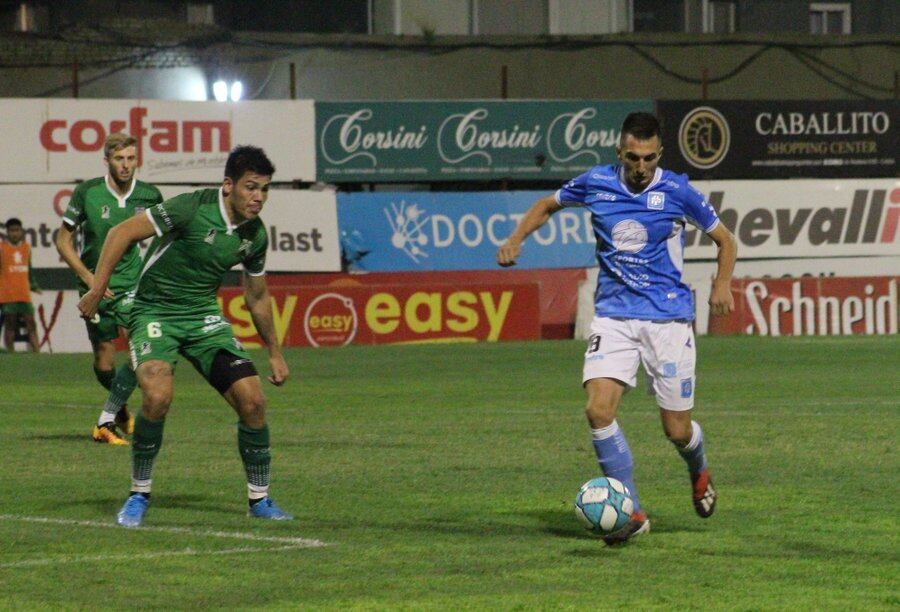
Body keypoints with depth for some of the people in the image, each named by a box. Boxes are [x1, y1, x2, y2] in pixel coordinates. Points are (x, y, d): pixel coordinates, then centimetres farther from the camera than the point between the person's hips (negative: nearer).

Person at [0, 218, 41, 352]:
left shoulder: (26, 247, 13)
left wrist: (33, 286, 18)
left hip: (24, 294, 4)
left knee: (31, 322, -1)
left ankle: (36, 351, -1)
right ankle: (11, 353, 1)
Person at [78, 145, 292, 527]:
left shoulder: (255, 235, 0)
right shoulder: (193, 209, -19)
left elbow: (258, 298, 17)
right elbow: (123, 233, -15)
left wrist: (274, 353, 22)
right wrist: (97, 289, -18)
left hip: (204, 316, 5)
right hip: (155, 312, -5)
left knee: (252, 400, -9)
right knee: (157, 396, -29)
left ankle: (259, 499, 10)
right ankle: (139, 494, -8)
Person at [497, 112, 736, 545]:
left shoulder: (676, 191, -5)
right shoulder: (595, 183, 0)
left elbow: (724, 240, 8)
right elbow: (548, 205, 20)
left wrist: (722, 286, -9)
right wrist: (516, 238, 3)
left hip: (668, 317, -2)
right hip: (613, 316, 2)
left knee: (677, 429, 2)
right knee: (598, 409, -19)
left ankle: (699, 473, 40)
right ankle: (631, 512, -10)